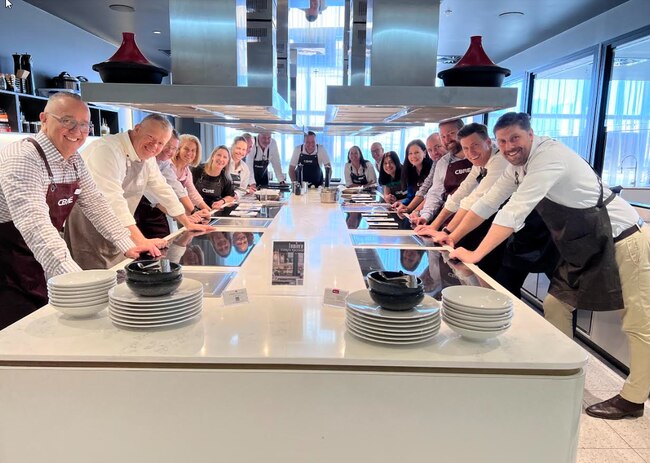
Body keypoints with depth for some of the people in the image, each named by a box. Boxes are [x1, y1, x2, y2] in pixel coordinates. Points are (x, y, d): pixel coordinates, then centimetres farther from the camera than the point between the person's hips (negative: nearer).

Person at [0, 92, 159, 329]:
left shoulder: (74, 161, 2)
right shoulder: (21, 158, -24)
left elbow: (95, 203, 5)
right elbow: (36, 225, -37)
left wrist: (129, 246, -7)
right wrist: (75, 277, -48)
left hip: (39, 268, 7)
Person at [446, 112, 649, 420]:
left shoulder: (549, 156, -24)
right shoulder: (518, 165, 4)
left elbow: (515, 211, -33)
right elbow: (488, 203, 6)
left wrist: (475, 254, -33)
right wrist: (453, 239, 0)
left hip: (621, 240, -9)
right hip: (583, 245, 9)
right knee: (556, 304, 11)